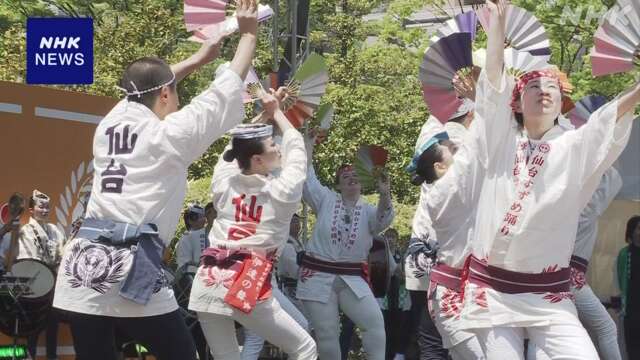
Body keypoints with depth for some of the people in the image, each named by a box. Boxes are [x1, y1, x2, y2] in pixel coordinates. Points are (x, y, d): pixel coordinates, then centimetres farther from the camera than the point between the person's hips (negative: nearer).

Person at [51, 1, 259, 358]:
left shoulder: (110, 124, 15)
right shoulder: (170, 134, 1)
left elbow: (143, 89, 35)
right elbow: (228, 89, 9)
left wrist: (199, 58, 44)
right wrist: (249, 34, 22)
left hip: (83, 268, 6)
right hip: (132, 269, -6)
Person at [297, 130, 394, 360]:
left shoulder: (368, 211, 5)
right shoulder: (326, 200, 5)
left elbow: (383, 219, -16)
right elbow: (306, 178, -1)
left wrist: (384, 194, -36)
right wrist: (309, 143, 0)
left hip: (352, 280, 1)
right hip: (318, 276, -1)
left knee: (374, 322, -14)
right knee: (326, 334, -1)